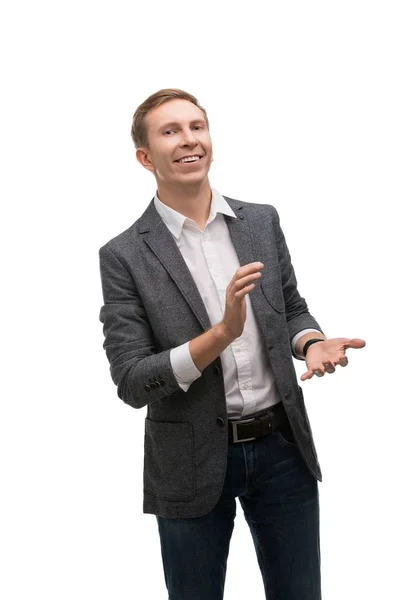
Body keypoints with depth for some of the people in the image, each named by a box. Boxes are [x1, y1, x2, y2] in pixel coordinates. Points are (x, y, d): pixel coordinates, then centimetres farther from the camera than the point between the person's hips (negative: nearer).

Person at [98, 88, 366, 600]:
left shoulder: (262, 221, 2)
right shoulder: (125, 256, -9)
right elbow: (131, 383, -14)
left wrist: (313, 343, -11)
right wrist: (222, 332, -26)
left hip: (282, 445, 3)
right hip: (192, 460, -3)